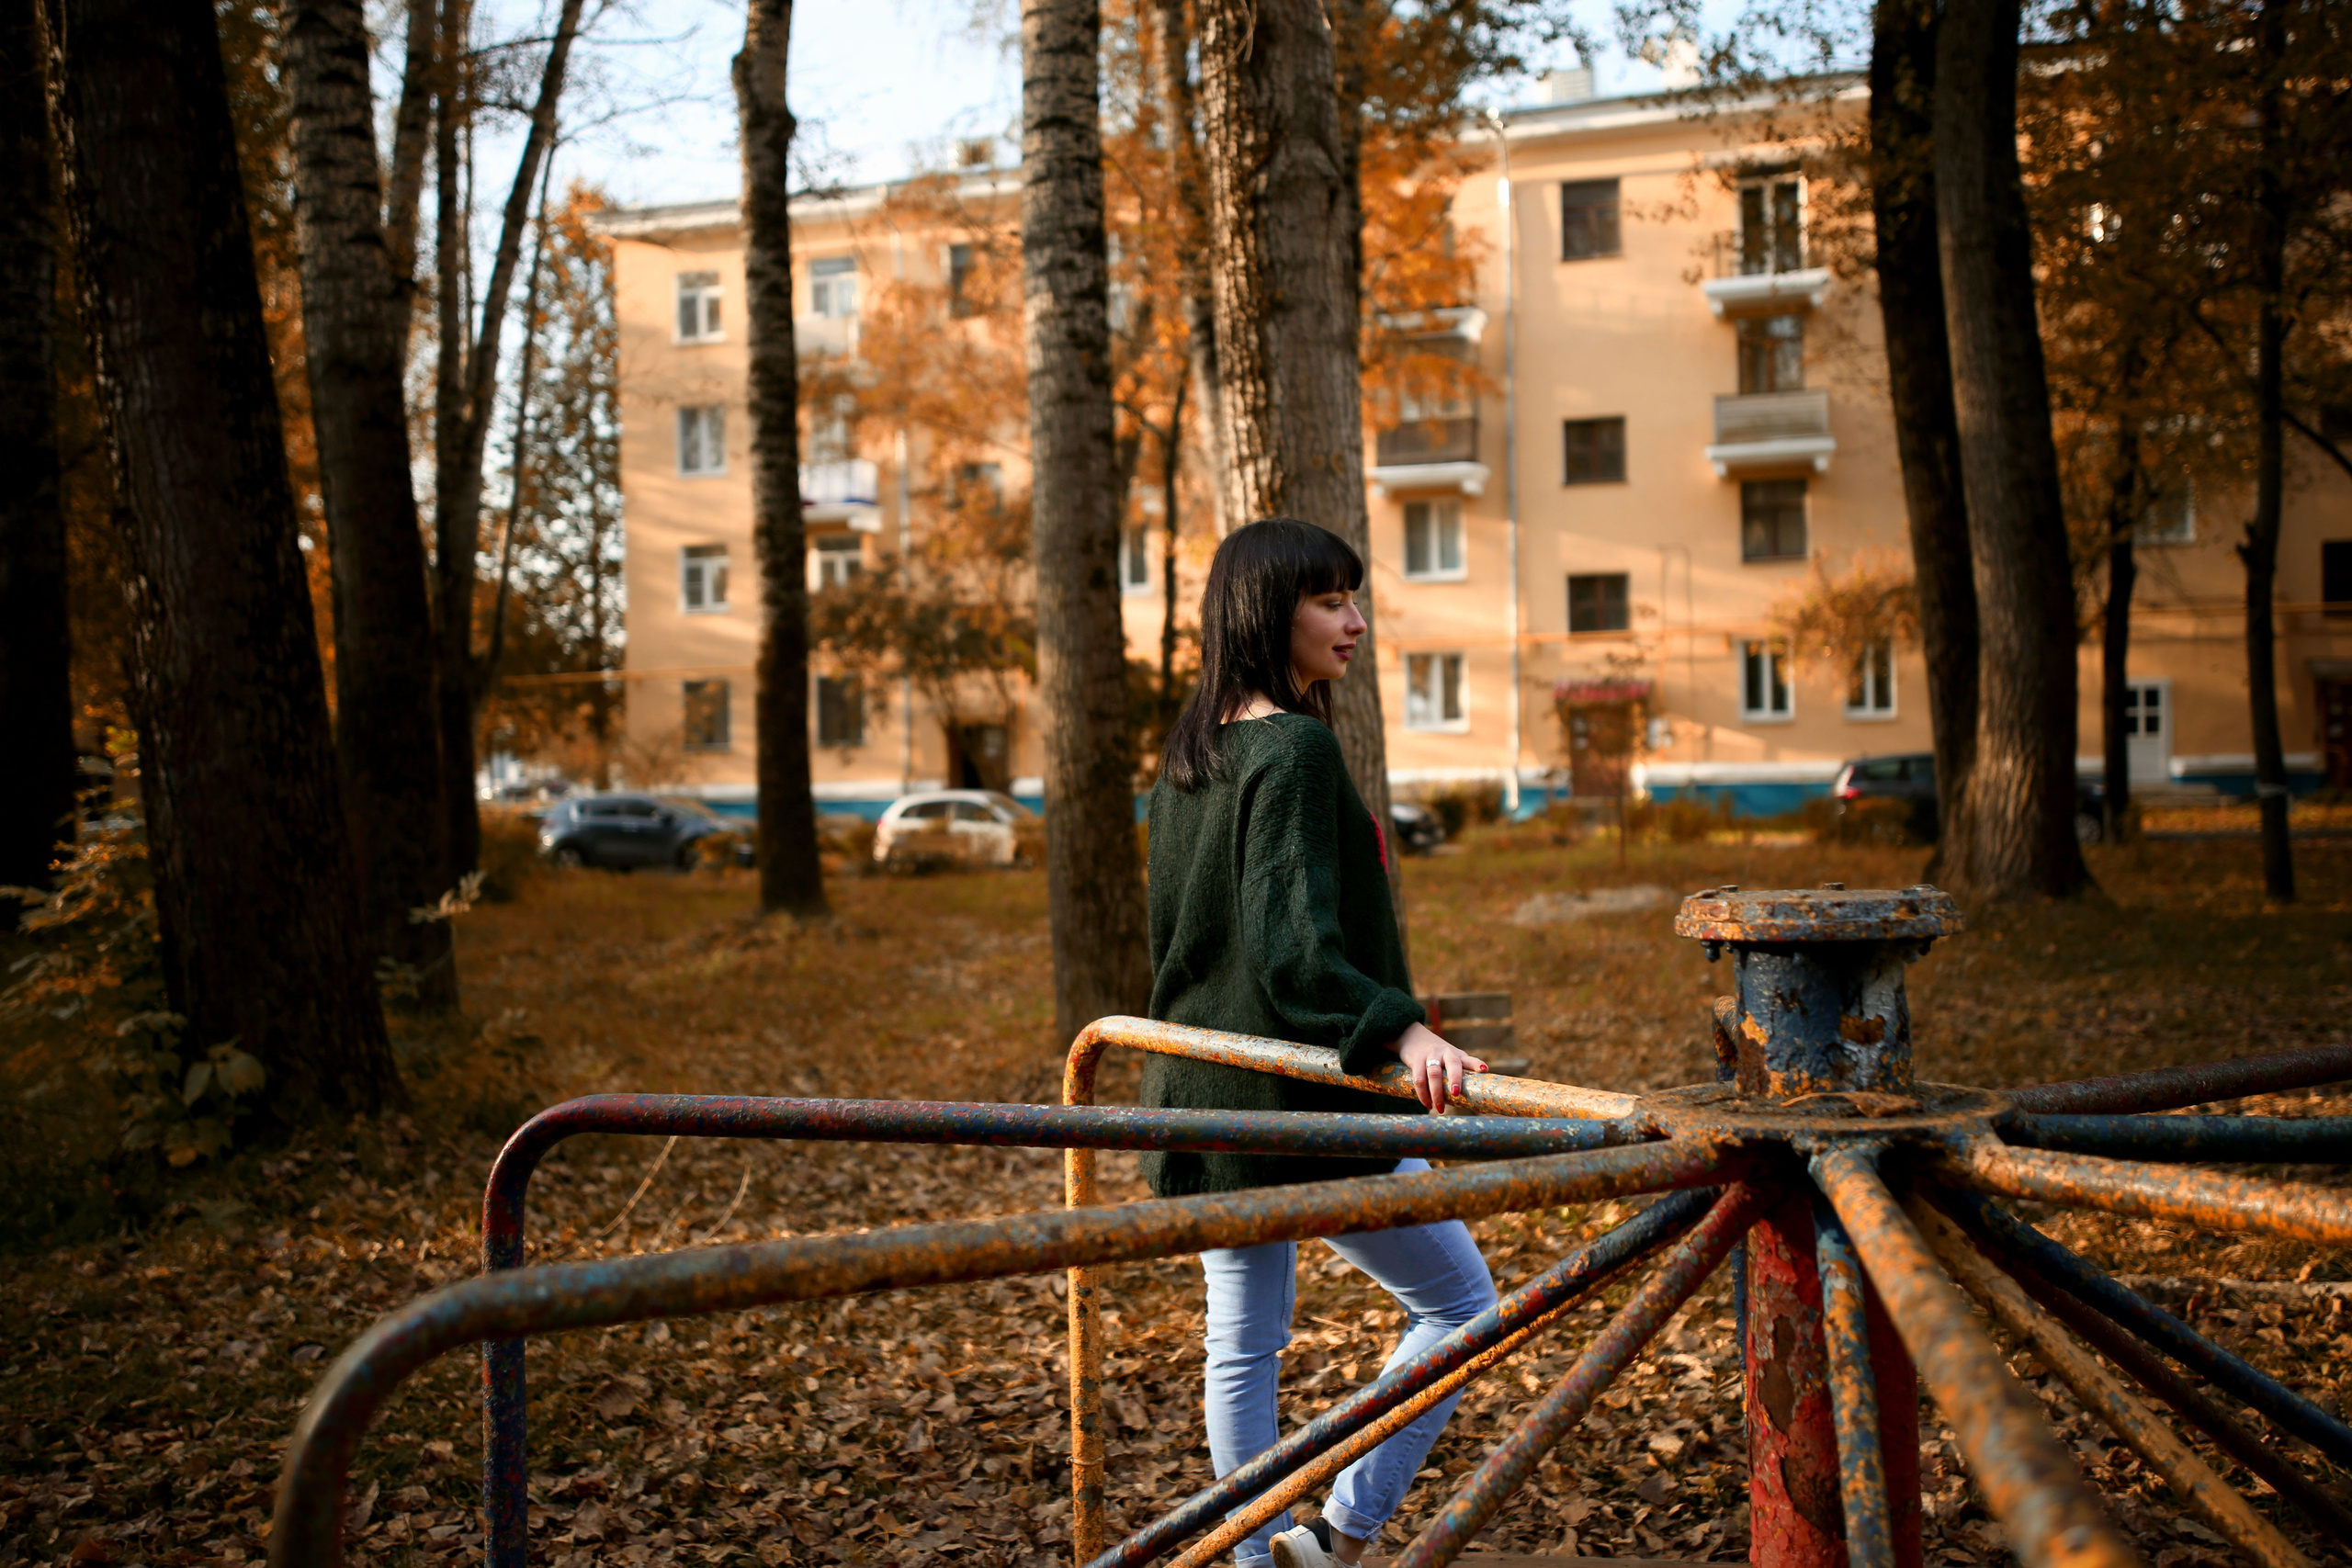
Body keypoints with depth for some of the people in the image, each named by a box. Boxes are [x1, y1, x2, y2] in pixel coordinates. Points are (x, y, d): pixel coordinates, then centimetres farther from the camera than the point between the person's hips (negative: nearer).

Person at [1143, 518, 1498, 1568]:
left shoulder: (1186, 757, 10)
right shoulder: (1296, 748, -17)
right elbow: (1293, 946, -26)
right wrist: (1402, 1030, -36)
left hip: (1200, 1088, 9)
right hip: (1298, 1097, -9)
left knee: (1243, 1342, 16)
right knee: (1460, 1303, 8)